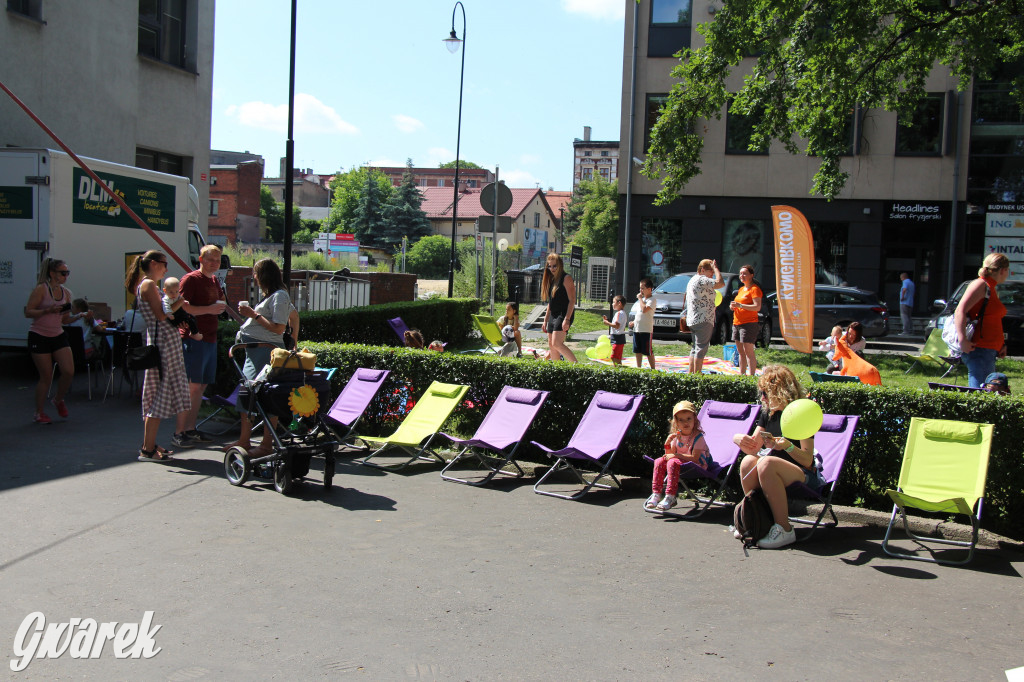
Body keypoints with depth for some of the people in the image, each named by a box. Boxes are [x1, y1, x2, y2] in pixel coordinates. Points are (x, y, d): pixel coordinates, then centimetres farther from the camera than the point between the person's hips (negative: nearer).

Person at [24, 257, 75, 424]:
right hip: (39, 337, -5)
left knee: (69, 371, -10)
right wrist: (48, 310, -25)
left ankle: (59, 400, 19)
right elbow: (28, 312, -14)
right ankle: (39, 413, 17)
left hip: (58, 336, 5)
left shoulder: (66, 293, 7)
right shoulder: (41, 289, -10)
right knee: (46, 376, -1)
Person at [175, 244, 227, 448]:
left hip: (210, 339, 9)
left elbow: (220, 302, 36)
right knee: (193, 386, -10)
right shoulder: (191, 279, -7)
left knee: (202, 386, 9)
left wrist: (222, 305, 14)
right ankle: (180, 433, -7)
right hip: (193, 339, -9)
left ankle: (191, 429, 15)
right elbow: (181, 308, -17)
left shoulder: (214, 281, 19)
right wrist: (209, 309, -21)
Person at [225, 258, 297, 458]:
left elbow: (278, 328, -20)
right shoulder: (271, 295, 18)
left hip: (266, 351, -11)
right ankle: (244, 441, 22)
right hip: (255, 350, 11)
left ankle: (267, 445, -5)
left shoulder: (279, 296, -12)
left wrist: (253, 315, -16)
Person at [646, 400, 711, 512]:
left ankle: (669, 497, -33)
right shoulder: (676, 435, 5)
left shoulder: (698, 436, -14)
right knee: (659, 461, -12)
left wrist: (676, 455, -22)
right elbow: (670, 454, 8)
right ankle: (656, 494, -13)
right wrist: (667, 444, -12)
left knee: (672, 463, -31)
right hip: (680, 461, 7)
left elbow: (695, 458, -21)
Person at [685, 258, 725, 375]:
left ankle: (691, 374, 15)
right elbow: (720, 283, -22)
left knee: (695, 348, 14)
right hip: (703, 320, -10)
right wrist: (715, 268, -9)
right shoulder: (701, 280, -13)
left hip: (693, 320, 10)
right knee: (701, 348, -9)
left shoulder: (693, 280, 20)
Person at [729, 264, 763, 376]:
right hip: (737, 323, 9)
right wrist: (733, 306, 6)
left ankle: (751, 376, -12)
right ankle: (741, 375, 18)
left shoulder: (754, 289, -8)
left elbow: (757, 307, -19)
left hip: (749, 323, -9)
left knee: (749, 352, -11)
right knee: (740, 352, 12)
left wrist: (740, 305, -25)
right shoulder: (741, 289, 19)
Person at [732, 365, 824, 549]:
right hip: (775, 472, 6)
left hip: (804, 476, -6)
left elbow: (808, 461, -16)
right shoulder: (768, 413, 9)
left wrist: (788, 446, -33)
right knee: (748, 461, -23)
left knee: (766, 463, -34)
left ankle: (784, 530, -26)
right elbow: (754, 448, 10)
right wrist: (738, 439, -11)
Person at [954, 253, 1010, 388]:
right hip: (978, 349, -10)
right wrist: (963, 340, -28)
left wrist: (1001, 344, 20)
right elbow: (960, 311, -20)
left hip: (989, 350, 10)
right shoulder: (980, 284, -8)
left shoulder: (993, 289, 21)